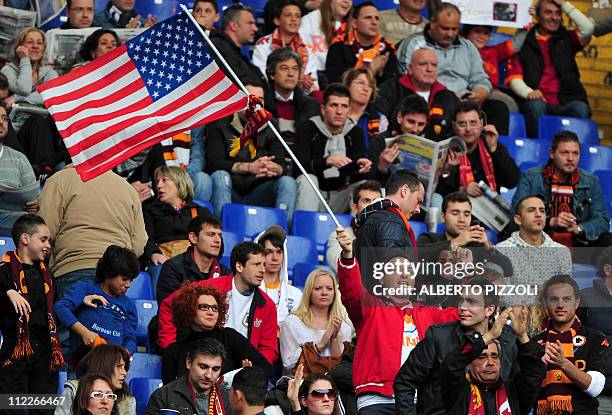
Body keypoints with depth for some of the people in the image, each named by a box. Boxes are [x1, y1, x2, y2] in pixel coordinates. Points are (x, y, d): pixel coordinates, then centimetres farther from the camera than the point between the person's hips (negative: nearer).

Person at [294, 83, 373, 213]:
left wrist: (364, 168, -30)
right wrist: (329, 161, -35)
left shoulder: (355, 132, 6)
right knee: (307, 180, -32)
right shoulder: (307, 128, -3)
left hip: (339, 197, 3)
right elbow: (301, 165, -18)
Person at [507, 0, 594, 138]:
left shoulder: (566, 39, 21)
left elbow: (587, 28, 2)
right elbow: (514, 77, 7)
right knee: (536, 106, -36)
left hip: (566, 103, 1)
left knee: (581, 109, -31)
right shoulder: (524, 42, 16)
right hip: (538, 100, -1)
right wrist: (528, 92, -14)